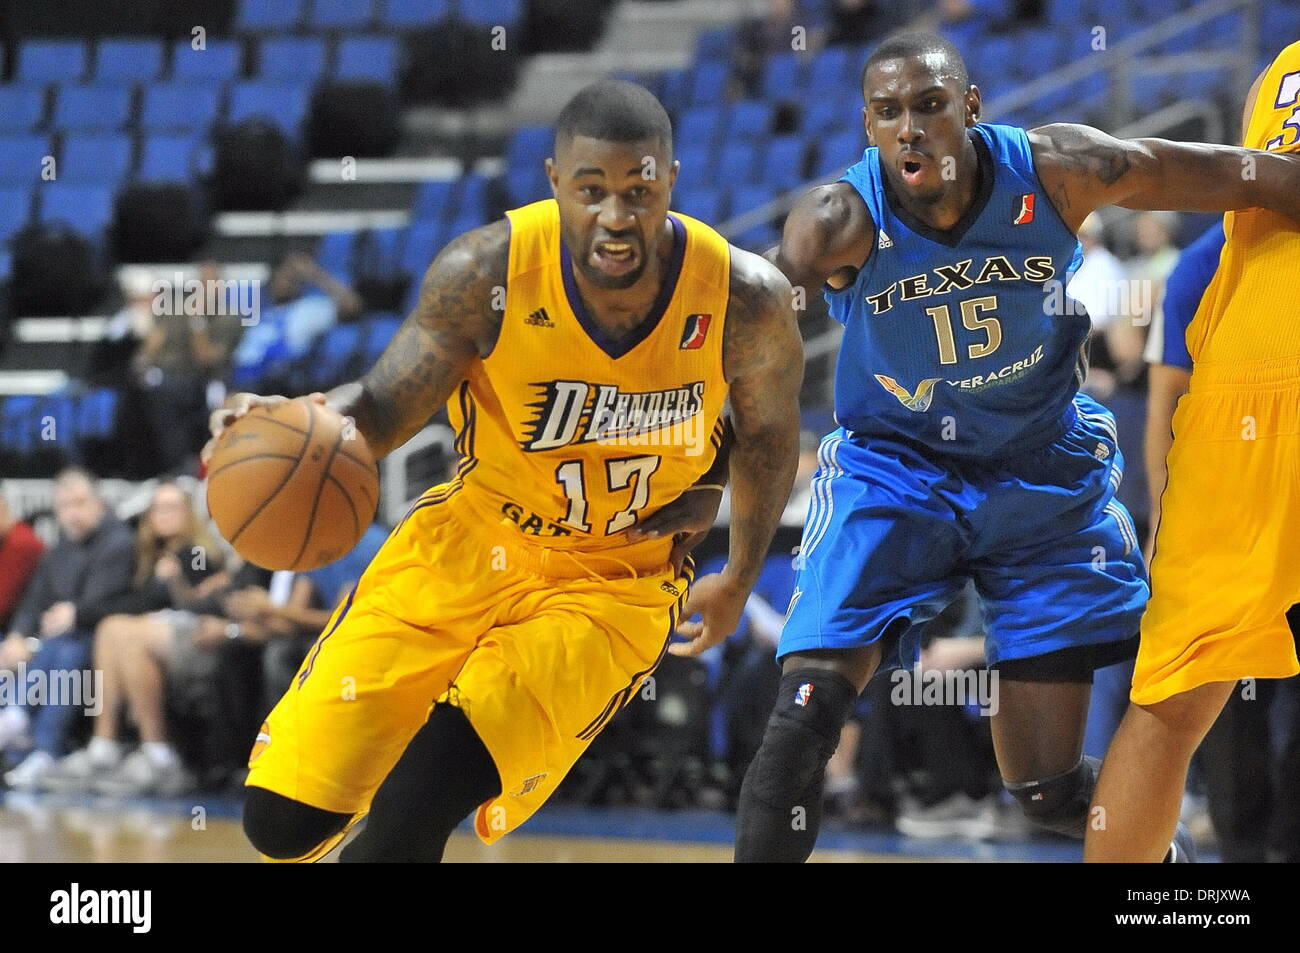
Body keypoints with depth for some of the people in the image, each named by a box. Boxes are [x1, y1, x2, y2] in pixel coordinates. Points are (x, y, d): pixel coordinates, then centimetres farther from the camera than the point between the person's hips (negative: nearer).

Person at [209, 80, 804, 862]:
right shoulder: (488, 272, -21)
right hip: (472, 536, 1)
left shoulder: (742, 299, -19)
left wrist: (740, 579, 11)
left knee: (411, 817, -22)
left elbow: (769, 430, 3)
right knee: (285, 818, -3)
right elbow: (385, 409, -10)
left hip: (616, 582, -1)